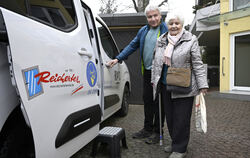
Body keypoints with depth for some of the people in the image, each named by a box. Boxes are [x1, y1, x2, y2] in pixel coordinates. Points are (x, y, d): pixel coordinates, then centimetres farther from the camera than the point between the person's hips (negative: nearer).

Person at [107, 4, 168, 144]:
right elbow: (132, 46, 17)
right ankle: (147, 129, 28)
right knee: (147, 101, 13)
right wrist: (118, 59, 9)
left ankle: (157, 132, 18)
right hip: (147, 71, 6)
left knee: (159, 102, 2)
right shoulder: (143, 31, 14)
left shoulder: (167, 30, -5)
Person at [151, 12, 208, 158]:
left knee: (181, 119, 0)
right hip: (165, 86, 5)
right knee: (170, 117, 12)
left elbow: (198, 64, -5)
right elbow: (155, 62, 19)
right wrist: (154, 80, 18)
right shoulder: (161, 41, 13)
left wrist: (202, 85, -11)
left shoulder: (191, 40, -1)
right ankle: (175, 143, 30)